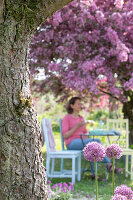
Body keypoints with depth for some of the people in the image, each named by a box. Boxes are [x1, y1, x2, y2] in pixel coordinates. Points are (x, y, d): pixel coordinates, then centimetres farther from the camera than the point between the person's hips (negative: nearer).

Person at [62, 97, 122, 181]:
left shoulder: (81, 118, 19)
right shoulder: (66, 118, -2)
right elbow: (65, 136, -11)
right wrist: (77, 126, -17)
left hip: (81, 142, 6)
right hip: (71, 144, -6)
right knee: (97, 141, -29)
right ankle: (109, 165, -28)